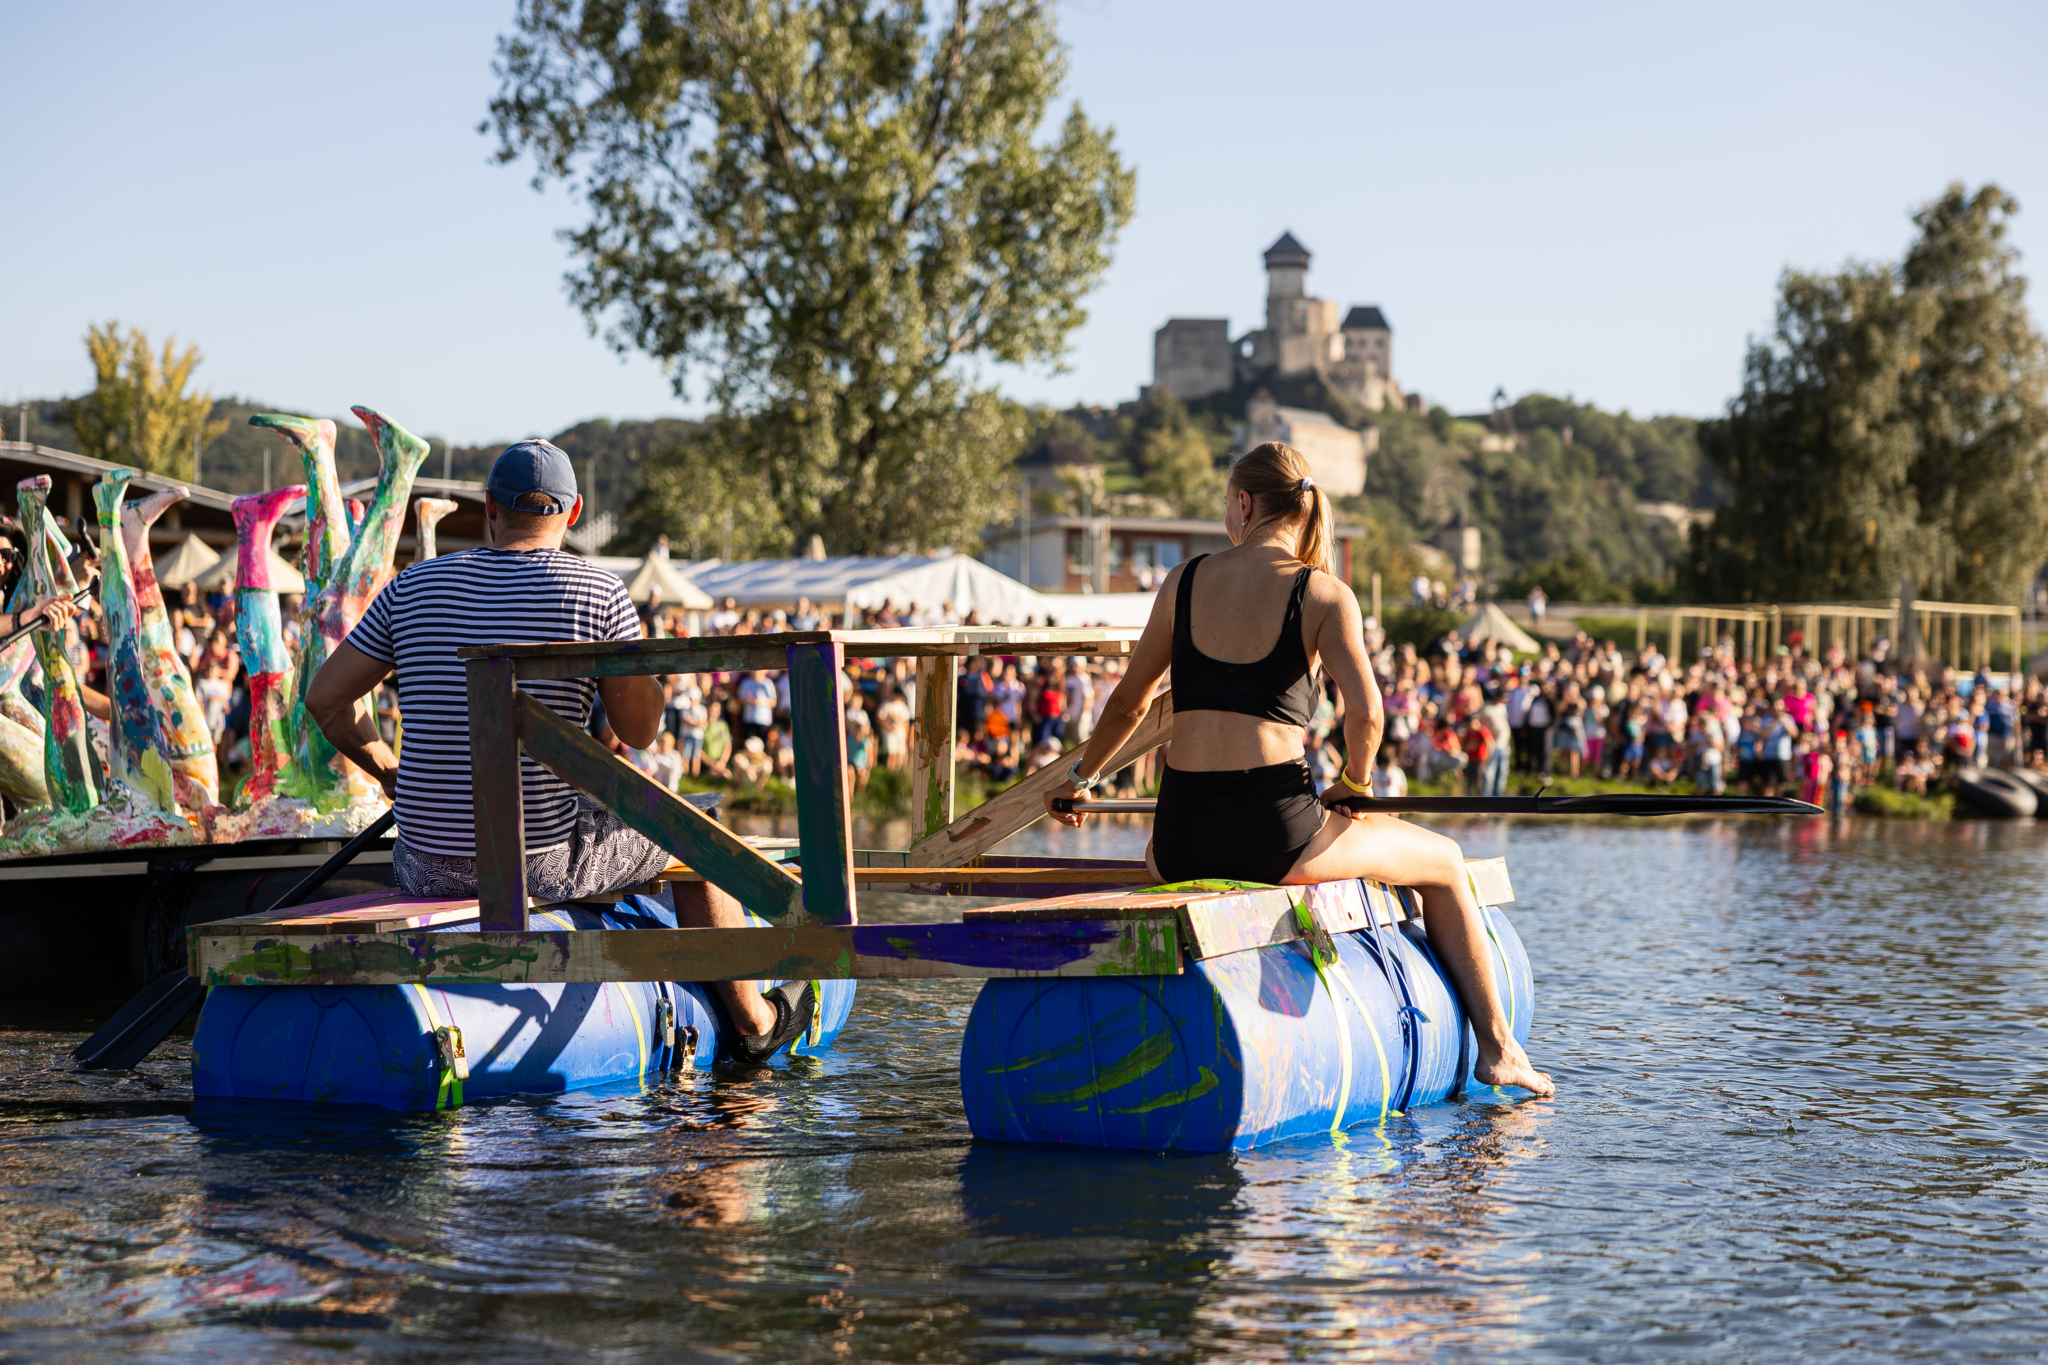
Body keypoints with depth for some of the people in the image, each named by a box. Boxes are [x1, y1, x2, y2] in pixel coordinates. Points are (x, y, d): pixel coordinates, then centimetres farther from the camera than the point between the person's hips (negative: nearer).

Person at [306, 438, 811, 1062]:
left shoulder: (414, 585, 2)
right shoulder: (599, 592, -8)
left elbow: (325, 699, 4)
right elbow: (640, 730, -4)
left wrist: (386, 770, 19)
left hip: (427, 865, 3)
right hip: (544, 861, -3)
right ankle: (754, 1022, 35)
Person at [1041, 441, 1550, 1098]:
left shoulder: (1185, 580, 9)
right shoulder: (1323, 593, -1)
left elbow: (1129, 704, 15)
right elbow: (1365, 710, -13)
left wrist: (1080, 778, 31)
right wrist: (1354, 785, 7)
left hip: (1181, 837, 3)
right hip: (1275, 834, -3)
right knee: (1444, 862, 21)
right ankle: (1497, 1050, 22)